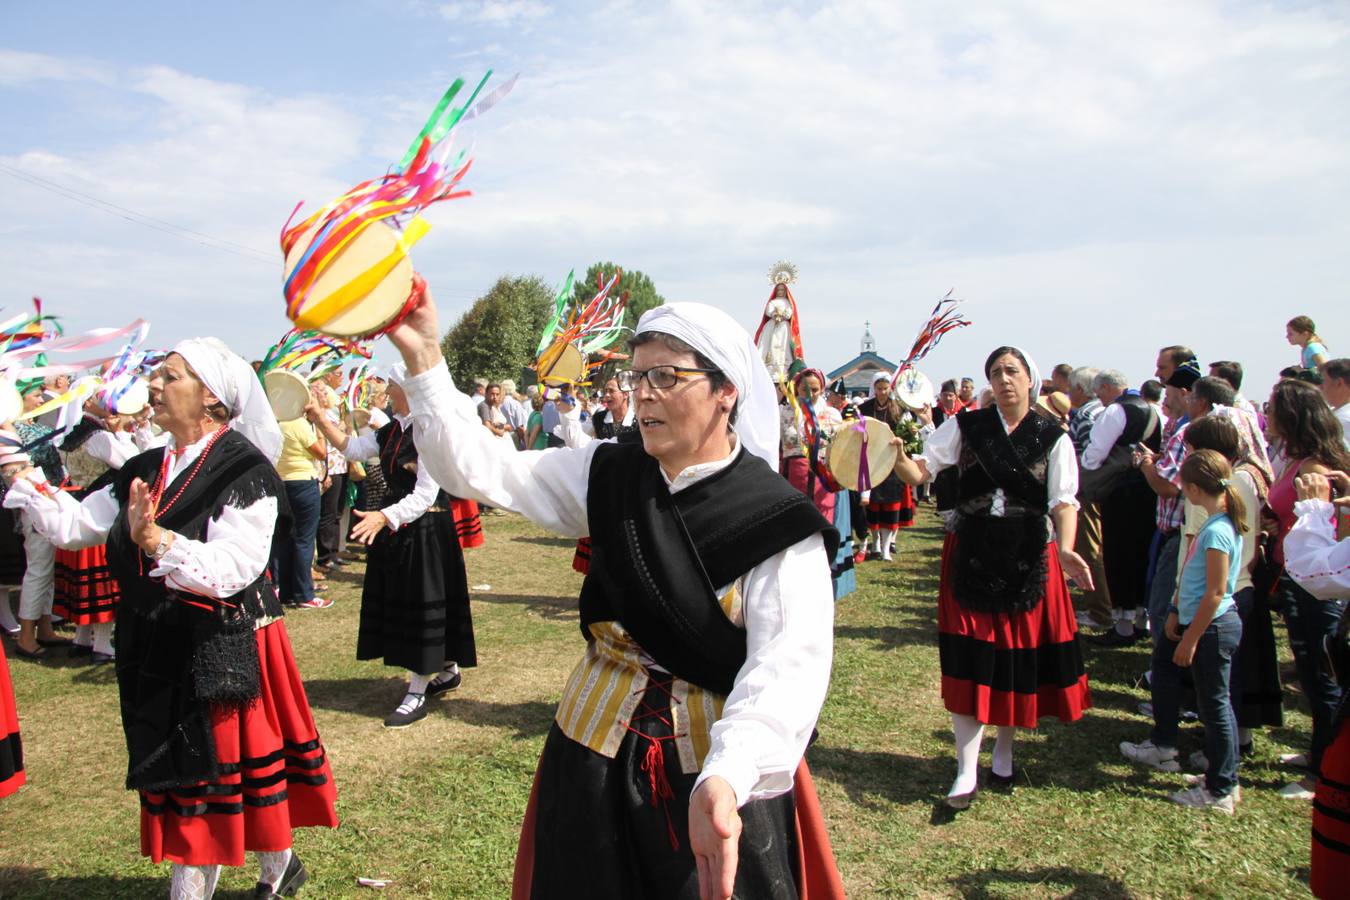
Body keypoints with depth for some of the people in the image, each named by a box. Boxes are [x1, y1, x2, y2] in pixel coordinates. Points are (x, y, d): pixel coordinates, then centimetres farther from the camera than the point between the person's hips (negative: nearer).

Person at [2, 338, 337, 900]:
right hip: (157, 648, 7)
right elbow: (72, 524, 9)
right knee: (178, 774, 15)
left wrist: (154, 539, -35)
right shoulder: (146, 470, 9)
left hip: (225, 649, -6)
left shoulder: (245, 471, -16)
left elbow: (232, 569, -25)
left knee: (231, 765, 8)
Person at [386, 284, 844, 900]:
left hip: (723, 776, -4)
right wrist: (423, 358, -18)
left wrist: (725, 780, -44)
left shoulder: (778, 523, -16)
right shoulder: (607, 476, -2)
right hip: (595, 756, 4)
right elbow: (477, 469, -6)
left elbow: (786, 669, -27)